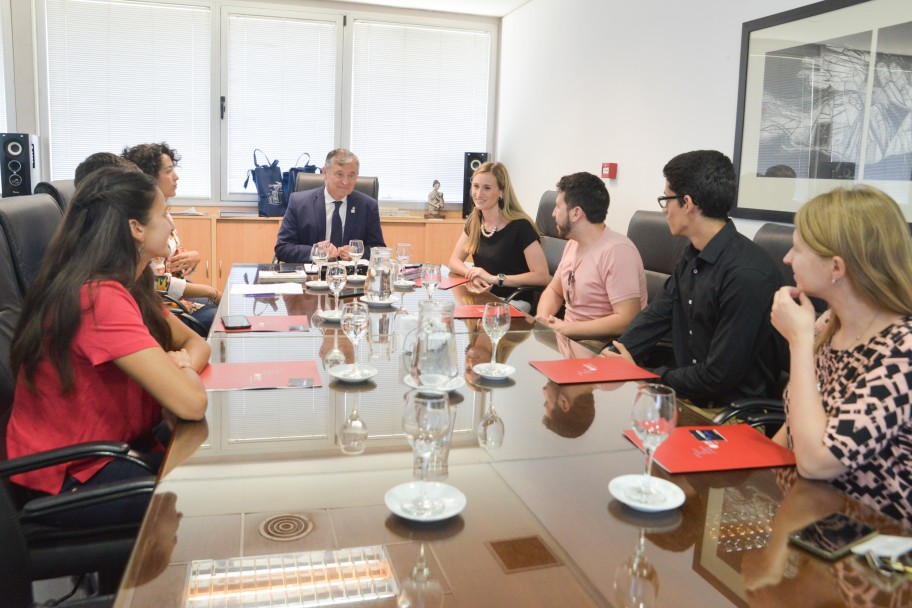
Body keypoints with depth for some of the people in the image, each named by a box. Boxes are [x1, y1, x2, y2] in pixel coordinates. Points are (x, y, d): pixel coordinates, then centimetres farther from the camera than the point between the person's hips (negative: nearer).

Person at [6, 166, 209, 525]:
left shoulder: (128, 286, 3)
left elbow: (196, 342, 10)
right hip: (68, 480, -8)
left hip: (111, 448, 8)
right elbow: (191, 403, -34)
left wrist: (182, 362, -14)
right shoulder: (101, 298, -28)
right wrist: (181, 371, -11)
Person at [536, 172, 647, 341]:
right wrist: (542, 318, -5)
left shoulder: (617, 251, -20)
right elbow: (554, 291, 17)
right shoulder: (573, 243, 8)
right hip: (569, 338, 8)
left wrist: (565, 328, -21)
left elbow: (627, 321, -26)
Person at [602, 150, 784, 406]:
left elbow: (718, 377, -24)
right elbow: (655, 315, 7)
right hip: (691, 395, 7)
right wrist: (611, 355, -8)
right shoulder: (693, 256, 4)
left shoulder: (747, 274, -26)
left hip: (736, 413, -7)